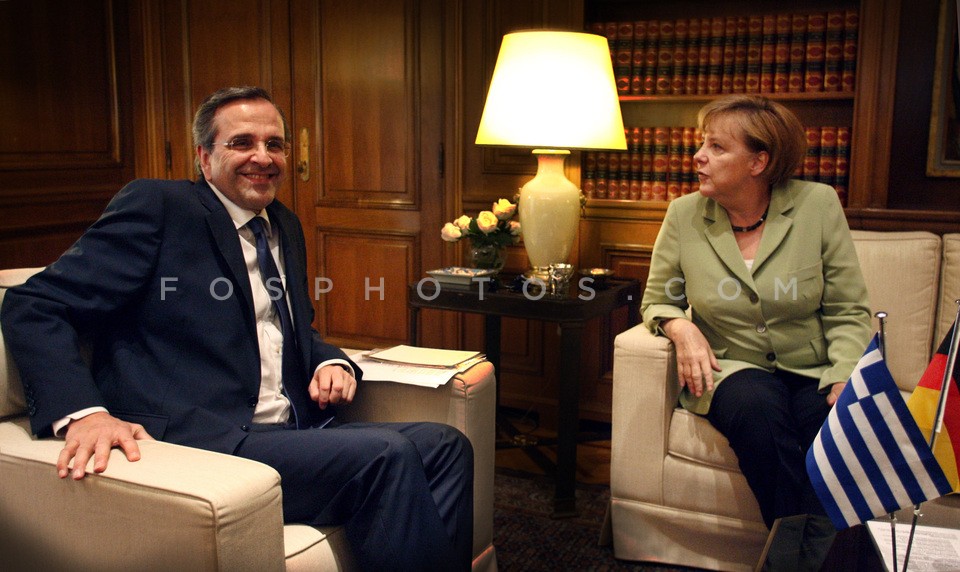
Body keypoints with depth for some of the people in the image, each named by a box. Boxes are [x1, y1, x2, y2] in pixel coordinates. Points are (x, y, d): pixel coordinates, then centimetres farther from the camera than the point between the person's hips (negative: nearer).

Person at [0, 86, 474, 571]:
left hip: (291, 433, 8)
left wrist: (332, 363, 6)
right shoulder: (155, 205, -2)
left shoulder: (285, 227, 20)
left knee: (444, 447, -10)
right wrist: (83, 413, -25)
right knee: (385, 454, -25)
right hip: (194, 444, -7)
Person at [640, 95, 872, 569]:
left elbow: (848, 311, -1)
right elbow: (656, 301, 10)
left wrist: (845, 379, -18)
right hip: (731, 369, 0)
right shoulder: (684, 215, 0)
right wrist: (681, 328, -13)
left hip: (813, 371, 0)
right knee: (756, 406, -34)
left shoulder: (818, 204, -3)